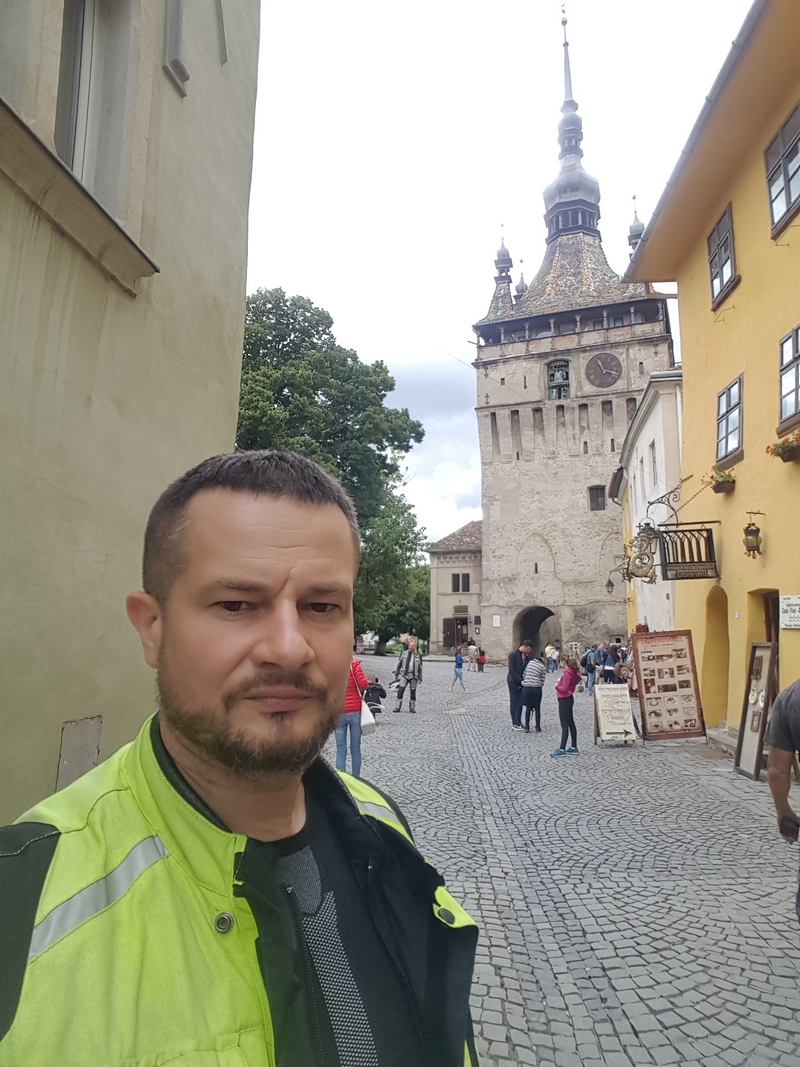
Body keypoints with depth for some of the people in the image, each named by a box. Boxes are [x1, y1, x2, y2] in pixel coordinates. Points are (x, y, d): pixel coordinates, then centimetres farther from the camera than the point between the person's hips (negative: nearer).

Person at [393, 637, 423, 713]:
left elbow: (420, 667, 10)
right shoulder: (403, 653, 6)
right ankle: (397, 706, -3)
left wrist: (420, 678, 8)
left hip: (413, 676, 0)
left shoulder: (418, 655, 6)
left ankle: (412, 707, 17)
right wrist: (396, 674, 8)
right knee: (400, 690, -9)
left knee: (413, 692, 4)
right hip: (404, 675, 0)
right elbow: (399, 664, 10)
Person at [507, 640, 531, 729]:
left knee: (520, 702, 3)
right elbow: (511, 670, -16)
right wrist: (520, 680, -19)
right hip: (513, 681, -6)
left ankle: (518, 722, 7)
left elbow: (525, 668, 13)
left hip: (521, 682, 6)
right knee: (514, 702, 0)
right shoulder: (513, 654, -13)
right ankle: (515, 723, 7)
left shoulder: (526, 655, 8)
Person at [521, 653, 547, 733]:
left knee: (528, 708, 13)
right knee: (537, 708, 12)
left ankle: (527, 727, 15)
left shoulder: (530, 662, 11)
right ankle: (538, 728, 18)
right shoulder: (543, 667, 6)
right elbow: (542, 682, 3)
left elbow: (524, 674, 10)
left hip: (526, 687, 2)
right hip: (537, 688, -2)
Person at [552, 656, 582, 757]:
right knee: (571, 723, 15)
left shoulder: (567, 674, -22)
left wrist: (557, 686, -9)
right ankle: (574, 747, 22)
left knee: (565, 725, -6)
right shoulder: (574, 673, 5)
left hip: (564, 700, -9)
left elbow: (564, 689, -26)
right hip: (570, 699, 9)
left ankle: (562, 749, -1)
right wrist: (560, 681, 4)